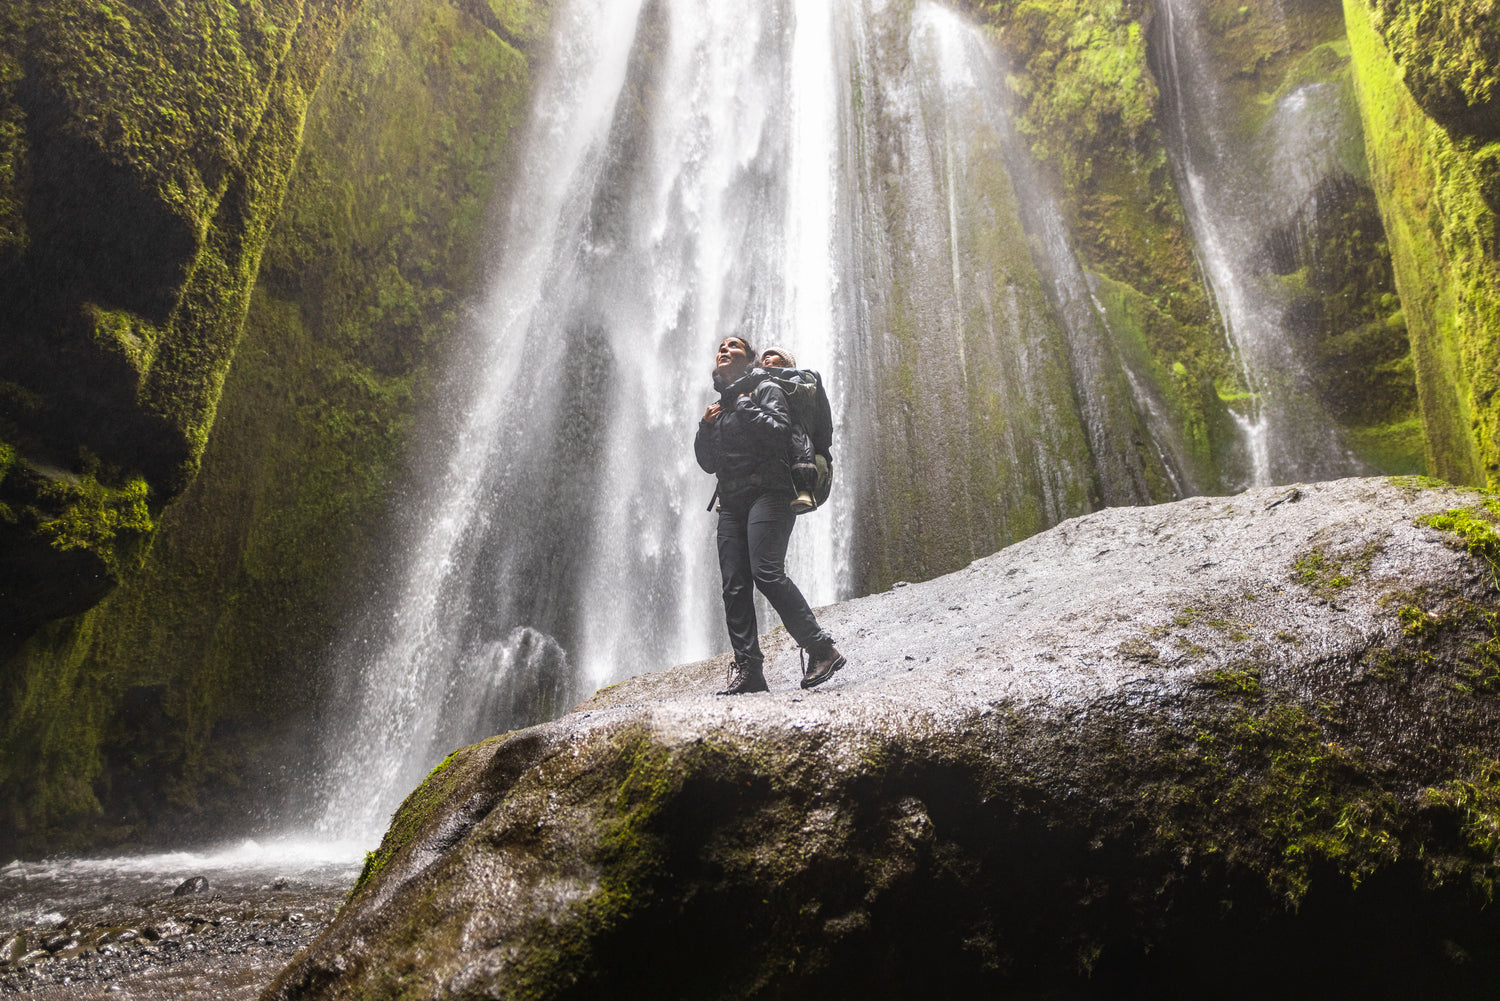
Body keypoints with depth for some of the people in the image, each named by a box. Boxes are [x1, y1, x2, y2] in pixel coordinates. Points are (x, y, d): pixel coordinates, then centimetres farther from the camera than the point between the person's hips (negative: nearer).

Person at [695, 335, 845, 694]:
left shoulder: (765, 389, 5)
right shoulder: (720, 405, 25)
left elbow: (780, 433, -12)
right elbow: (709, 463, 23)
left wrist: (745, 407, -7)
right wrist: (705, 428, 7)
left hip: (768, 493, -7)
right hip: (731, 501, 7)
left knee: (766, 572, -22)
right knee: (734, 584, -5)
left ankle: (822, 650, -17)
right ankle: (747, 667, -6)